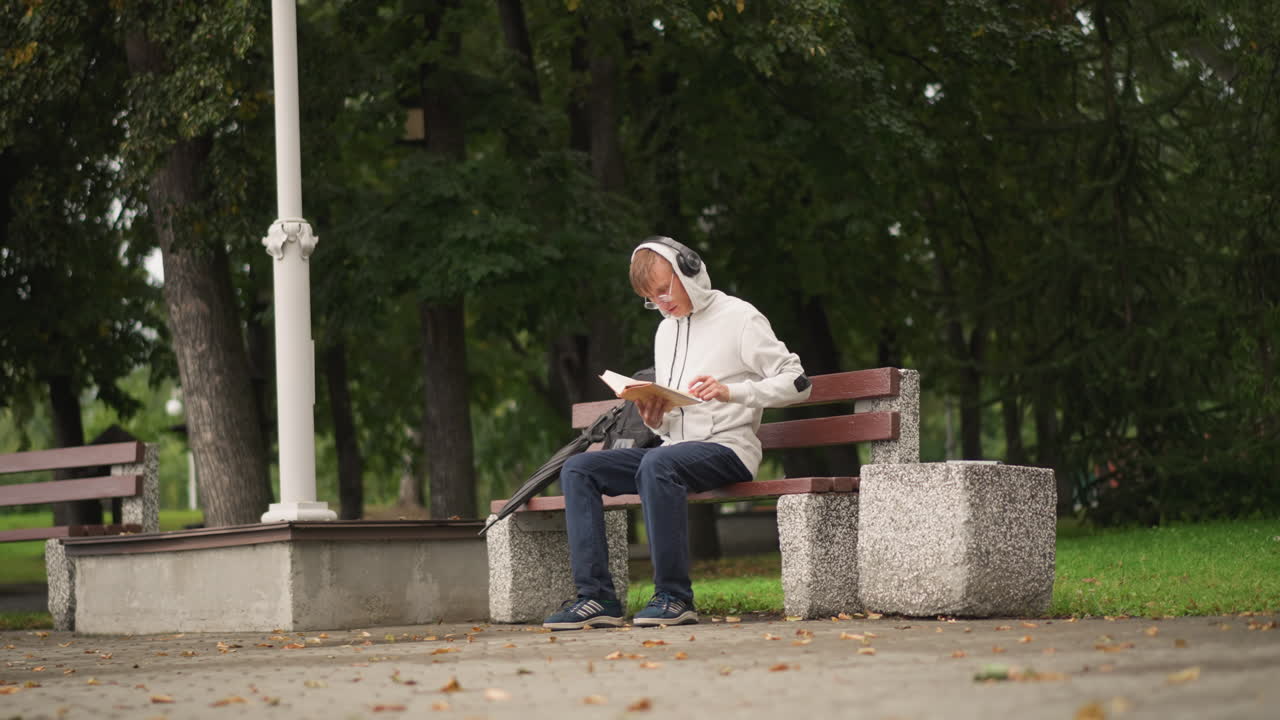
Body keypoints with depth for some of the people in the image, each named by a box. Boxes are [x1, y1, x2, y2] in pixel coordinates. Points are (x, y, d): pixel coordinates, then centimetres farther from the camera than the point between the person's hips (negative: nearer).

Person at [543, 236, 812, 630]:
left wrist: (732, 392, -20)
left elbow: (797, 383, -8)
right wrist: (655, 419, -2)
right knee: (577, 470, -9)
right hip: (674, 447, 8)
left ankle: (675, 597, -32)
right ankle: (597, 597, -18)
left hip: (727, 449, -8)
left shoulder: (739, 318, -2)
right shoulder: (665, 331, 21)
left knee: (657, 463, -38)